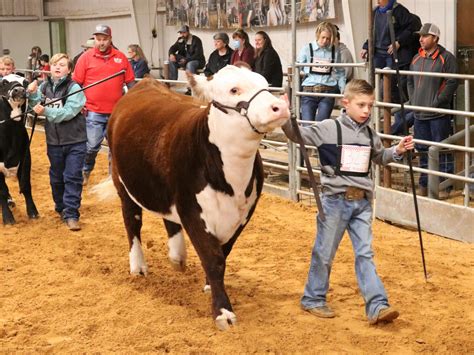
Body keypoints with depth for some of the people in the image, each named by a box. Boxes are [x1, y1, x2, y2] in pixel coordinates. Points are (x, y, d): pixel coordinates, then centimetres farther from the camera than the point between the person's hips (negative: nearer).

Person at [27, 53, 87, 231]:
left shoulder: (74, 88, -13)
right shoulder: (44, 86, 1)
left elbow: (68, 112, -23)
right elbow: (37, 107, 7)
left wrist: (46, 111, -31)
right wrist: (33, 94, -12)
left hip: (75, 141, -4)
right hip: (53, 141, 4)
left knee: (73, 177, -2)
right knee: (56, 178, 17)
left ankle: (71, 215, 2)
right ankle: (61, 207, 36)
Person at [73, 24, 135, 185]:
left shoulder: (121, 58, 3)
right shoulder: (86, 57, -1)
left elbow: (130, 83, 8)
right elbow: (76, 84, 2)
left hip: (117, 113, 2)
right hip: (93, 112, -2)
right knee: (92, 146, -1)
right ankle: (85, 171, 25)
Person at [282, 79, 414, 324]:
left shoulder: (370, 134, 10)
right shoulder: (329, 128, -7)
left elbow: (379, 157, 28)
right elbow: (298, 135, -7)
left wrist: (397, 151, 12)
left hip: (362, 202, 4)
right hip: (335, 200, -4)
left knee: (365, 253, 2)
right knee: (324, 253, 7)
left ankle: (377, 306, 0)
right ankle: (313, 299, 23)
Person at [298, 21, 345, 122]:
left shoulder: (335, 52, 9)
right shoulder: (307, 49, 5)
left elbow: (340, 73, 17)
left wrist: (343, 89, 7)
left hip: (328, 92, 0)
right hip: (308, 91, 0)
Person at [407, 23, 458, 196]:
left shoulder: (446, 58, -8)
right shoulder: (416, 58, 13)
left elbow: (452, 83, -15)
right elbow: (410, 81, 21)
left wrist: (437, 102, -16)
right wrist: (413, 101, 9)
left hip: (439, 115, -7)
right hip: (419, 114, 7)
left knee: (442, 151, -4)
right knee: (423, 150, 14)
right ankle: (424, 184, 25)